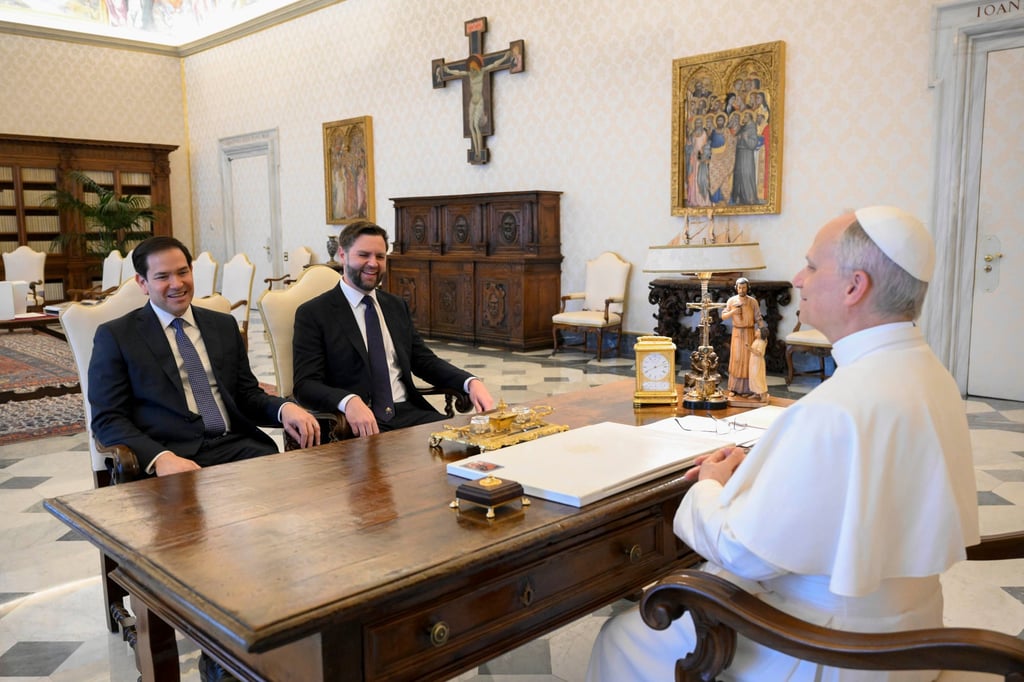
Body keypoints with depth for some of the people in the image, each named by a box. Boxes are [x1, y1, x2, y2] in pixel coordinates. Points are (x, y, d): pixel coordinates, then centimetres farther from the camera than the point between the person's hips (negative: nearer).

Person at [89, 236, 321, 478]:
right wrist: (160, 457, -19)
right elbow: (107, 419, 0)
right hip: (174, 457, -3)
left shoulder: (224, 325, 18)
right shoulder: (115, 336, 6)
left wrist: (285, 408, -5)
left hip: (237, 446, 4)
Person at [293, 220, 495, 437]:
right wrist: (349, 401, -29)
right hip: (357, 425, -5)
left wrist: (471, 382, -1)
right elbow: (305, 384, -8)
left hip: (409, 413, 5)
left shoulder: (397, 306, 18)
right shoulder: (313, 313, 1)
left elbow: (425, 361, 18)